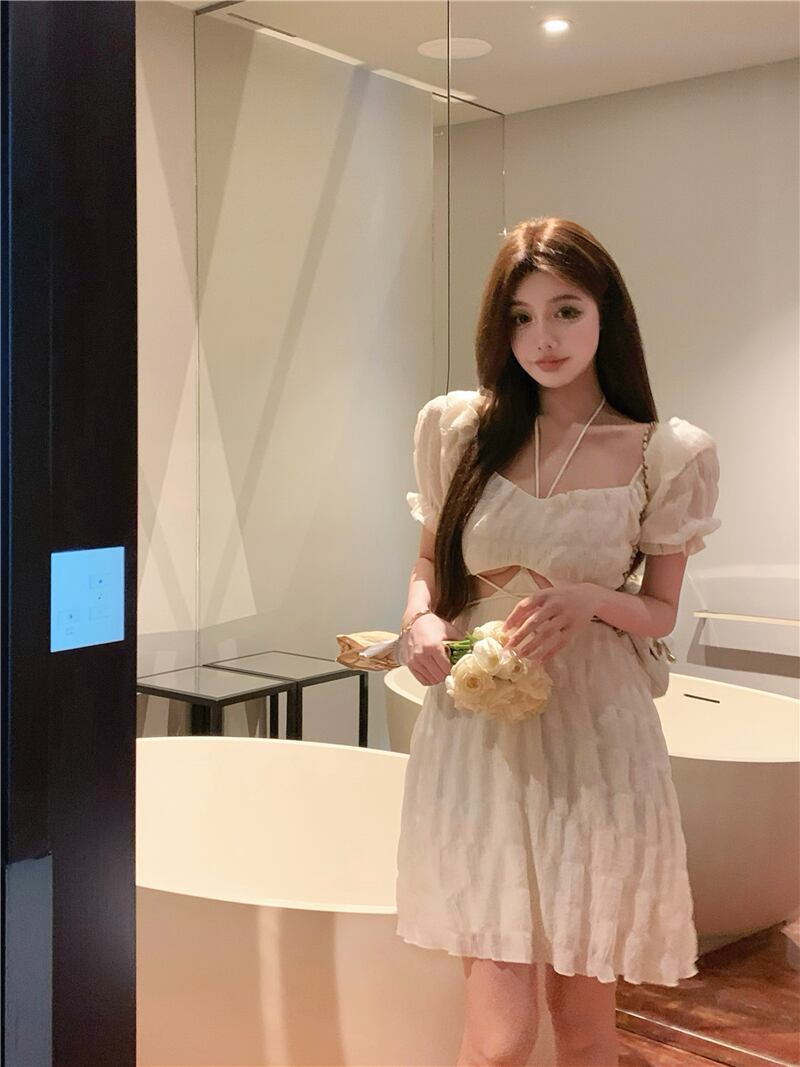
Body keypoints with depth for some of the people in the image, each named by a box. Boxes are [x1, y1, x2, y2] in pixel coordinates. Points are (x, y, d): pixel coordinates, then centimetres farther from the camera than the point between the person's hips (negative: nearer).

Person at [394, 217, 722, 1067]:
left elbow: (660, 612, 6)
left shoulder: (665, 455, -3)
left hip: (594, 738, 0)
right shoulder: (458, 428, 1)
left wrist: (591, 600, -16)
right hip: (476, 734, 0)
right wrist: (421, 621, -9)